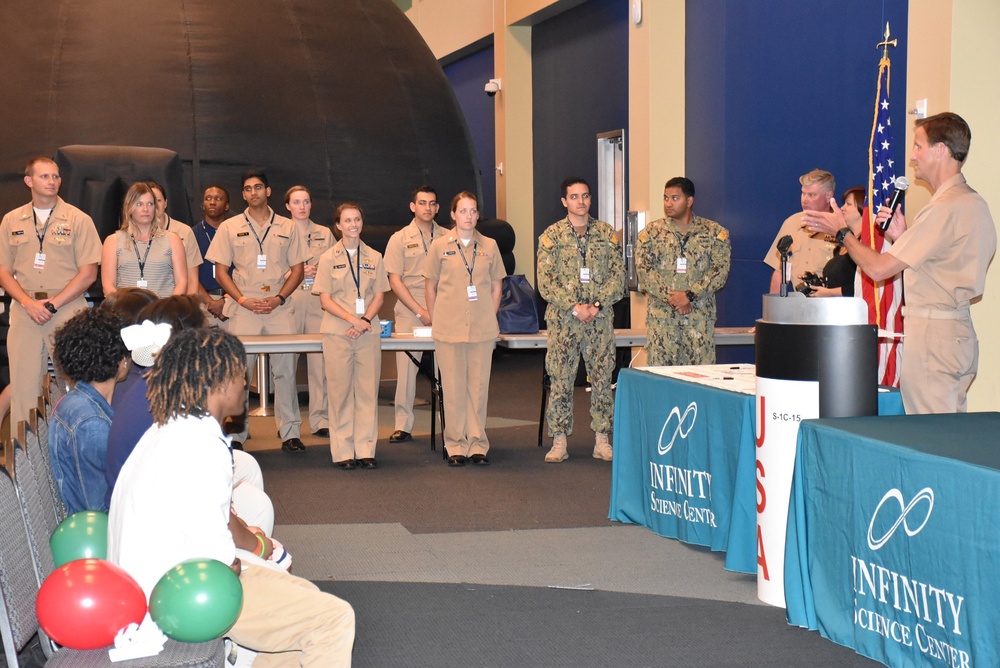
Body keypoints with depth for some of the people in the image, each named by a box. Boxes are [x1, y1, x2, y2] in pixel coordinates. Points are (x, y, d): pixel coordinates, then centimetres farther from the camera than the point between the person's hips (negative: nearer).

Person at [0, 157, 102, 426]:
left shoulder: (78, 220, 2)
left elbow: (88, 273, -2)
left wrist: (52, 304, -9)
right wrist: (29, 303, -7)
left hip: (68, 310, -2)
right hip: (24, 312, 2)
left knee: (71, 382, -4)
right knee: (23, 384, 0)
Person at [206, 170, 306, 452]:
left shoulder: (287, 227, 10)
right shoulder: (230, 228, 8)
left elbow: (297, 269, 10)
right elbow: (221, 271, 6)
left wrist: (279, 298, -6)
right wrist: (243, 300, -8)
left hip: (278, 307, 1)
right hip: (244, 308, 0)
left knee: (285, 367, -2)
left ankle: (289, 432, 4)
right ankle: (235, 434, 3)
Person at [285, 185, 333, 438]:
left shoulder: (325, 234, 15)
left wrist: (320, 273, -4)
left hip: (318, 301, 2)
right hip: (288, 301, -1)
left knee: (320, 361, -4)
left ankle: (320, 419, 0)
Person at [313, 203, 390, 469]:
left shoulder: (374, 257, 10)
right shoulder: (329, 258, 4)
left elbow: (378, 296, 9)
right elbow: (325, 299, -1)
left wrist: (365, 320, -9)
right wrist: (351, 318, -15)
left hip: (368, 332, 2)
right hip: (337, 333, -2)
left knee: (368, 390, 1)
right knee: (340, 390, -2)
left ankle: (365, 449, 6)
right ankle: (342, 451, 3)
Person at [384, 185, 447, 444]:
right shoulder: (400, 239, 5)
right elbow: (395, 280, 1)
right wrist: (420, 311, -7)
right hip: (409, 314, -1)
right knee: (407, 366, -2)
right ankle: (403, 425, 4)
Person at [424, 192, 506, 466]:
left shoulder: (489, 246, 6)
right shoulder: (440, 246, 2)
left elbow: (496, 286, 13)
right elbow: (430, 287, 8)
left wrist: (490, 319, 6)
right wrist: (436, 322, 4)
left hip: (482, 329, 1)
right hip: (448, 329, -1)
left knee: (479, 385, 4)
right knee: (453, 387, 2)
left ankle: (477, 445, 12)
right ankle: (456, 446, 9)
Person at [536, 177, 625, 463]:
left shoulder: (607, 233, 7)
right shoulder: (552, 236, 1)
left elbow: (619, 275, 3)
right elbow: (545, 281, -5)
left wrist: (597, 304, -11)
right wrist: (574, 308, -14)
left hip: (601, 319, 2)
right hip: (563, 320, -2)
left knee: (602, 378, 4)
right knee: (560, 380, 0)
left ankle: (602, 439, 12)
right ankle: (559, 441, 7)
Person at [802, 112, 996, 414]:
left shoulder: (946, 208, -17)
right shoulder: (973, 203, 14)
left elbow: (878, 268, -15)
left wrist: (842, 231, 0)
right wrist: (901, 236, 6)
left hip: (933, 334, -10)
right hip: (958, 330, 10)